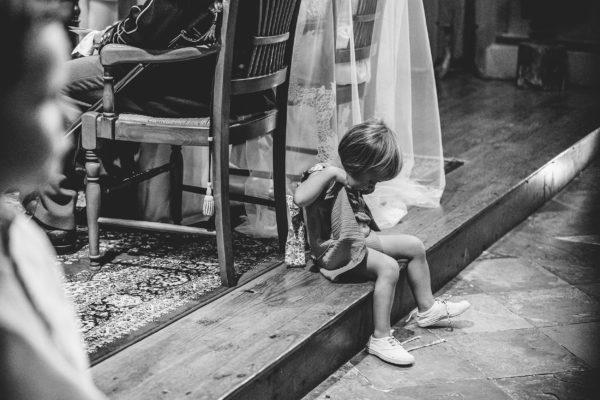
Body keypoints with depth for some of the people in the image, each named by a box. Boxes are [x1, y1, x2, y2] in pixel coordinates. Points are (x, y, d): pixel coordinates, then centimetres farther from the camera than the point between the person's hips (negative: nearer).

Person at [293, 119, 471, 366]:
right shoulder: (326, 177, -22)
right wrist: (329, 172, -36)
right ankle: (381, 338, -23)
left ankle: (427, 308, 27)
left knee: (415, 246, 11)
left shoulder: (352, 181, 6)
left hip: (360, 239, 10)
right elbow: (300, 199, -44)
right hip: (336, 251, -10)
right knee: (388, 267, -31)